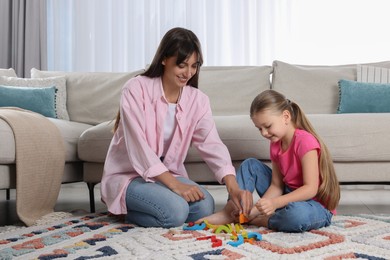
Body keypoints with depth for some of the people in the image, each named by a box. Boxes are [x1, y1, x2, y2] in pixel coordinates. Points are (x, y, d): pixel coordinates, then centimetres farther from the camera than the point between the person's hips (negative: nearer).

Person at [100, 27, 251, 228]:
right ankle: (125, 209, 1)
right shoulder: (135, 89, -16)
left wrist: (233, 186, -32)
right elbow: (138, 145, -24)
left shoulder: (197, 100, -3)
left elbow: (212, 144, -15)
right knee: (175, 210, -29)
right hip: (127, 175, -5)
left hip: (168, 174, 6)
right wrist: (174, 184, -32)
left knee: (205, 206, -19)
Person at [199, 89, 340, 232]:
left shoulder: (305, 141, -21)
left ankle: (258, 221, -13)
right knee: (250, 165, 3)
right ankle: (229, 213, -3)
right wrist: (255, 209, -13)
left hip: (316, 205, -7)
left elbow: (311, 189, -26)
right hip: (289, 197, 7)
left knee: (296, 214, -42)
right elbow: (276, 186, 1)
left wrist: (274, 202, -34)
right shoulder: (275, 144, 2)